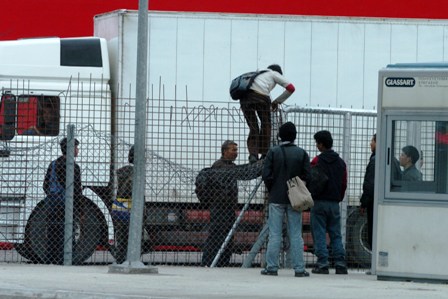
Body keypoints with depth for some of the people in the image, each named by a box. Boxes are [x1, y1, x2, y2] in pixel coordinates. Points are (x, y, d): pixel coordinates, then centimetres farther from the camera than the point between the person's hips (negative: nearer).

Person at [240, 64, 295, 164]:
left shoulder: (258, 74, 40)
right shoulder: (274, 74, 25)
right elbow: (291, 88, 17)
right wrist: (277, 101, 25)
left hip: (245, 97, 4)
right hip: (261, 95, -4)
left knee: (253, 127, 11)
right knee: (266, 125, 15)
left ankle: (253, 154, -5)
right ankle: (264, 154, 13)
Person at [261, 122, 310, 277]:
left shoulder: (273, 152, -5)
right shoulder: (302, 153, -1)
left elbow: (266, 175, -7)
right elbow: (306, 176, -2)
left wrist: (272, 190, 9)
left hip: (276, 198, -1)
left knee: (274, 235, 2)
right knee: (296, 235, 4)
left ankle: (271, 267, 1)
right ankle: (299, 268, 1)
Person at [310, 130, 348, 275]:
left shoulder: (317, 161, -8)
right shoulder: (341, 162, 8)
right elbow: (344, 184, 12)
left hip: (319, 202, -5)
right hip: (334, 203, 5)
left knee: (319, 235, -1)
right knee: (336, 235, 8)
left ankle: (322, 265, -5)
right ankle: (340, 264, 2)